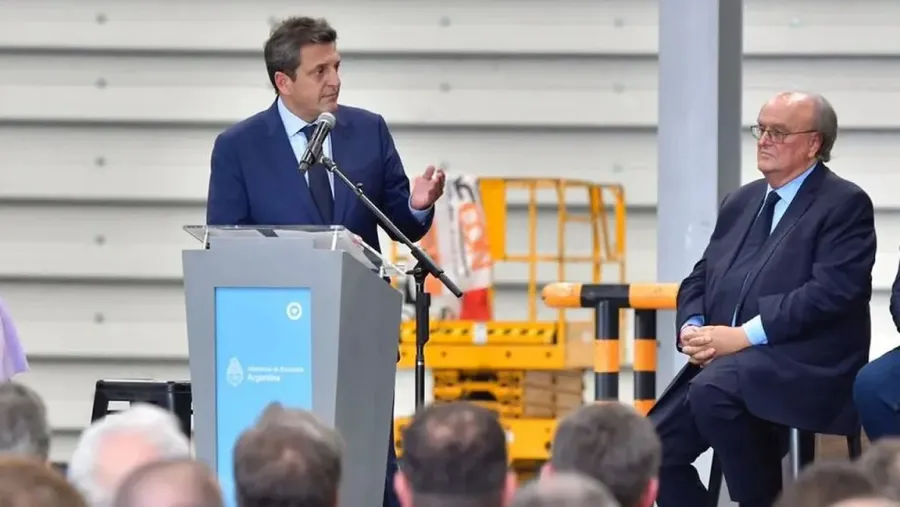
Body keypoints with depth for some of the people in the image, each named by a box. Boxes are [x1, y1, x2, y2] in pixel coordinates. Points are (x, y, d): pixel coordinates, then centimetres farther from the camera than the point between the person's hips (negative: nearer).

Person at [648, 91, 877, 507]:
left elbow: (831, 293, -16)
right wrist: (693, 329, -3)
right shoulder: (741, 202, 20)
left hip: (807, 365, -8)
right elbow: (700, 279, 20)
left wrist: (744, 336, -20)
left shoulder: (846, 205, -3)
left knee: (714, 389, -34)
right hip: (727, 361, 8)